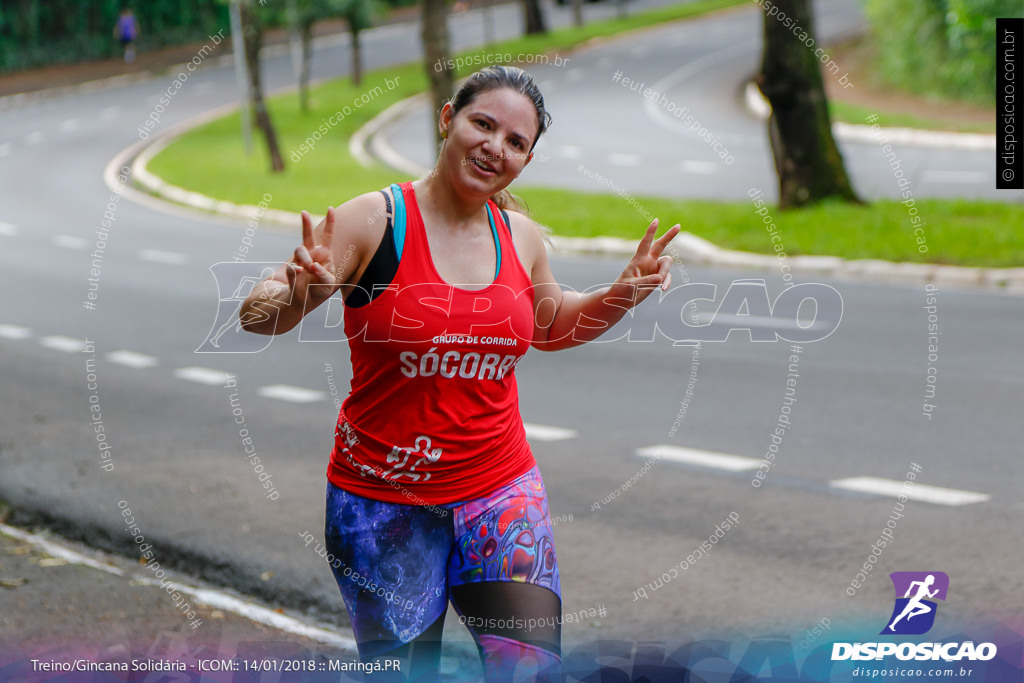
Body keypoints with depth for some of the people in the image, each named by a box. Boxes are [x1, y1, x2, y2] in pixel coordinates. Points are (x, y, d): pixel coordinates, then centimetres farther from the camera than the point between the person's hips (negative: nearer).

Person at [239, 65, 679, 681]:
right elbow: (257, 317, -12)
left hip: (501, 491, 3)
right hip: (382, 502, -3)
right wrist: (300, 295, -34)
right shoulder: (374, 220, -10)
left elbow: (550, 327, 25)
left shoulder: (522, 237, 5)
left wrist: (620, 297, 8)